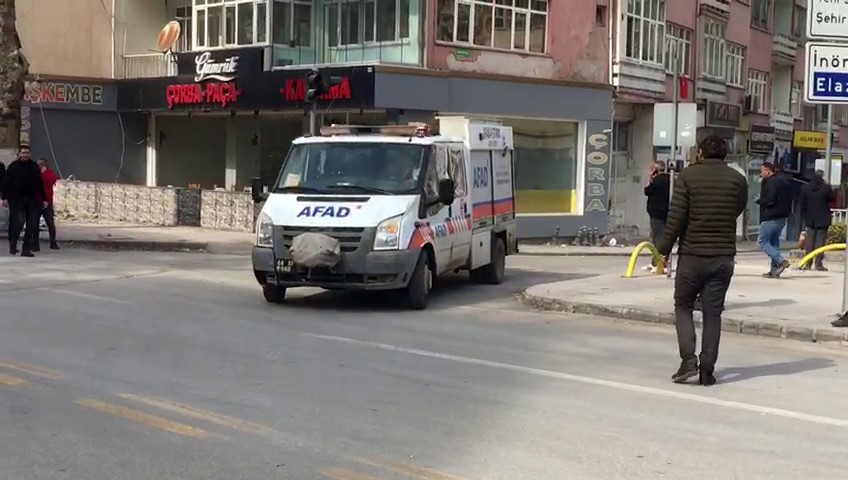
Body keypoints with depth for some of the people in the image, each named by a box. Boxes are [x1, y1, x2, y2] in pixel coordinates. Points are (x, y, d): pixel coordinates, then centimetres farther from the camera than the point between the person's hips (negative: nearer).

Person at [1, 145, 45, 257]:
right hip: (17, 200, -3)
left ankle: (26, 249, 7)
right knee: (19, 221, -12)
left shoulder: (34, 167, 9)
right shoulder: (13, 166, 2)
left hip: (32, 200, 3)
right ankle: (13, 244, 9)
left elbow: (40, 184, 10)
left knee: (32, 225, 0)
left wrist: (43, 199, 6)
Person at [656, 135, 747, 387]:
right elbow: (738, 211, 13)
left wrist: (664, 248, -3)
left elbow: (676, 216, -10)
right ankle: (707, 370, 6)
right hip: (723, 256, 2)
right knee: (712, 312, 8)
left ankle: (688, 359, -3)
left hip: (692, 254, -2)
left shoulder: (688, 176, -6)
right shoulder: (737, 179, 1)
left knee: (683, 306, 12)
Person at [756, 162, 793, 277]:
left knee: (762, 241, -5)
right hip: (782, 217, 10)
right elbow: (789, 198, 20)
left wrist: (759, 201, -5)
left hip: (771, 217, -10)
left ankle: (781, 261, -18)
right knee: (774, 242, 13)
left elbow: (769, 200, -24)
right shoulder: (783, 179, 16)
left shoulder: (772, 182, -14)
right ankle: (774, 269, 12)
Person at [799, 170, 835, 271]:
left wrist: (804, 215, 13)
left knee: (810, 241, 11)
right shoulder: (826, 188, -13)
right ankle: (818, 263, -5)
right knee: (820, 241, -1)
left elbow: (802, 204, 4)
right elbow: (832, 198, 1)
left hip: (810, 219, 4)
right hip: (823, 220, -4)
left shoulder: (805, 188, 0)